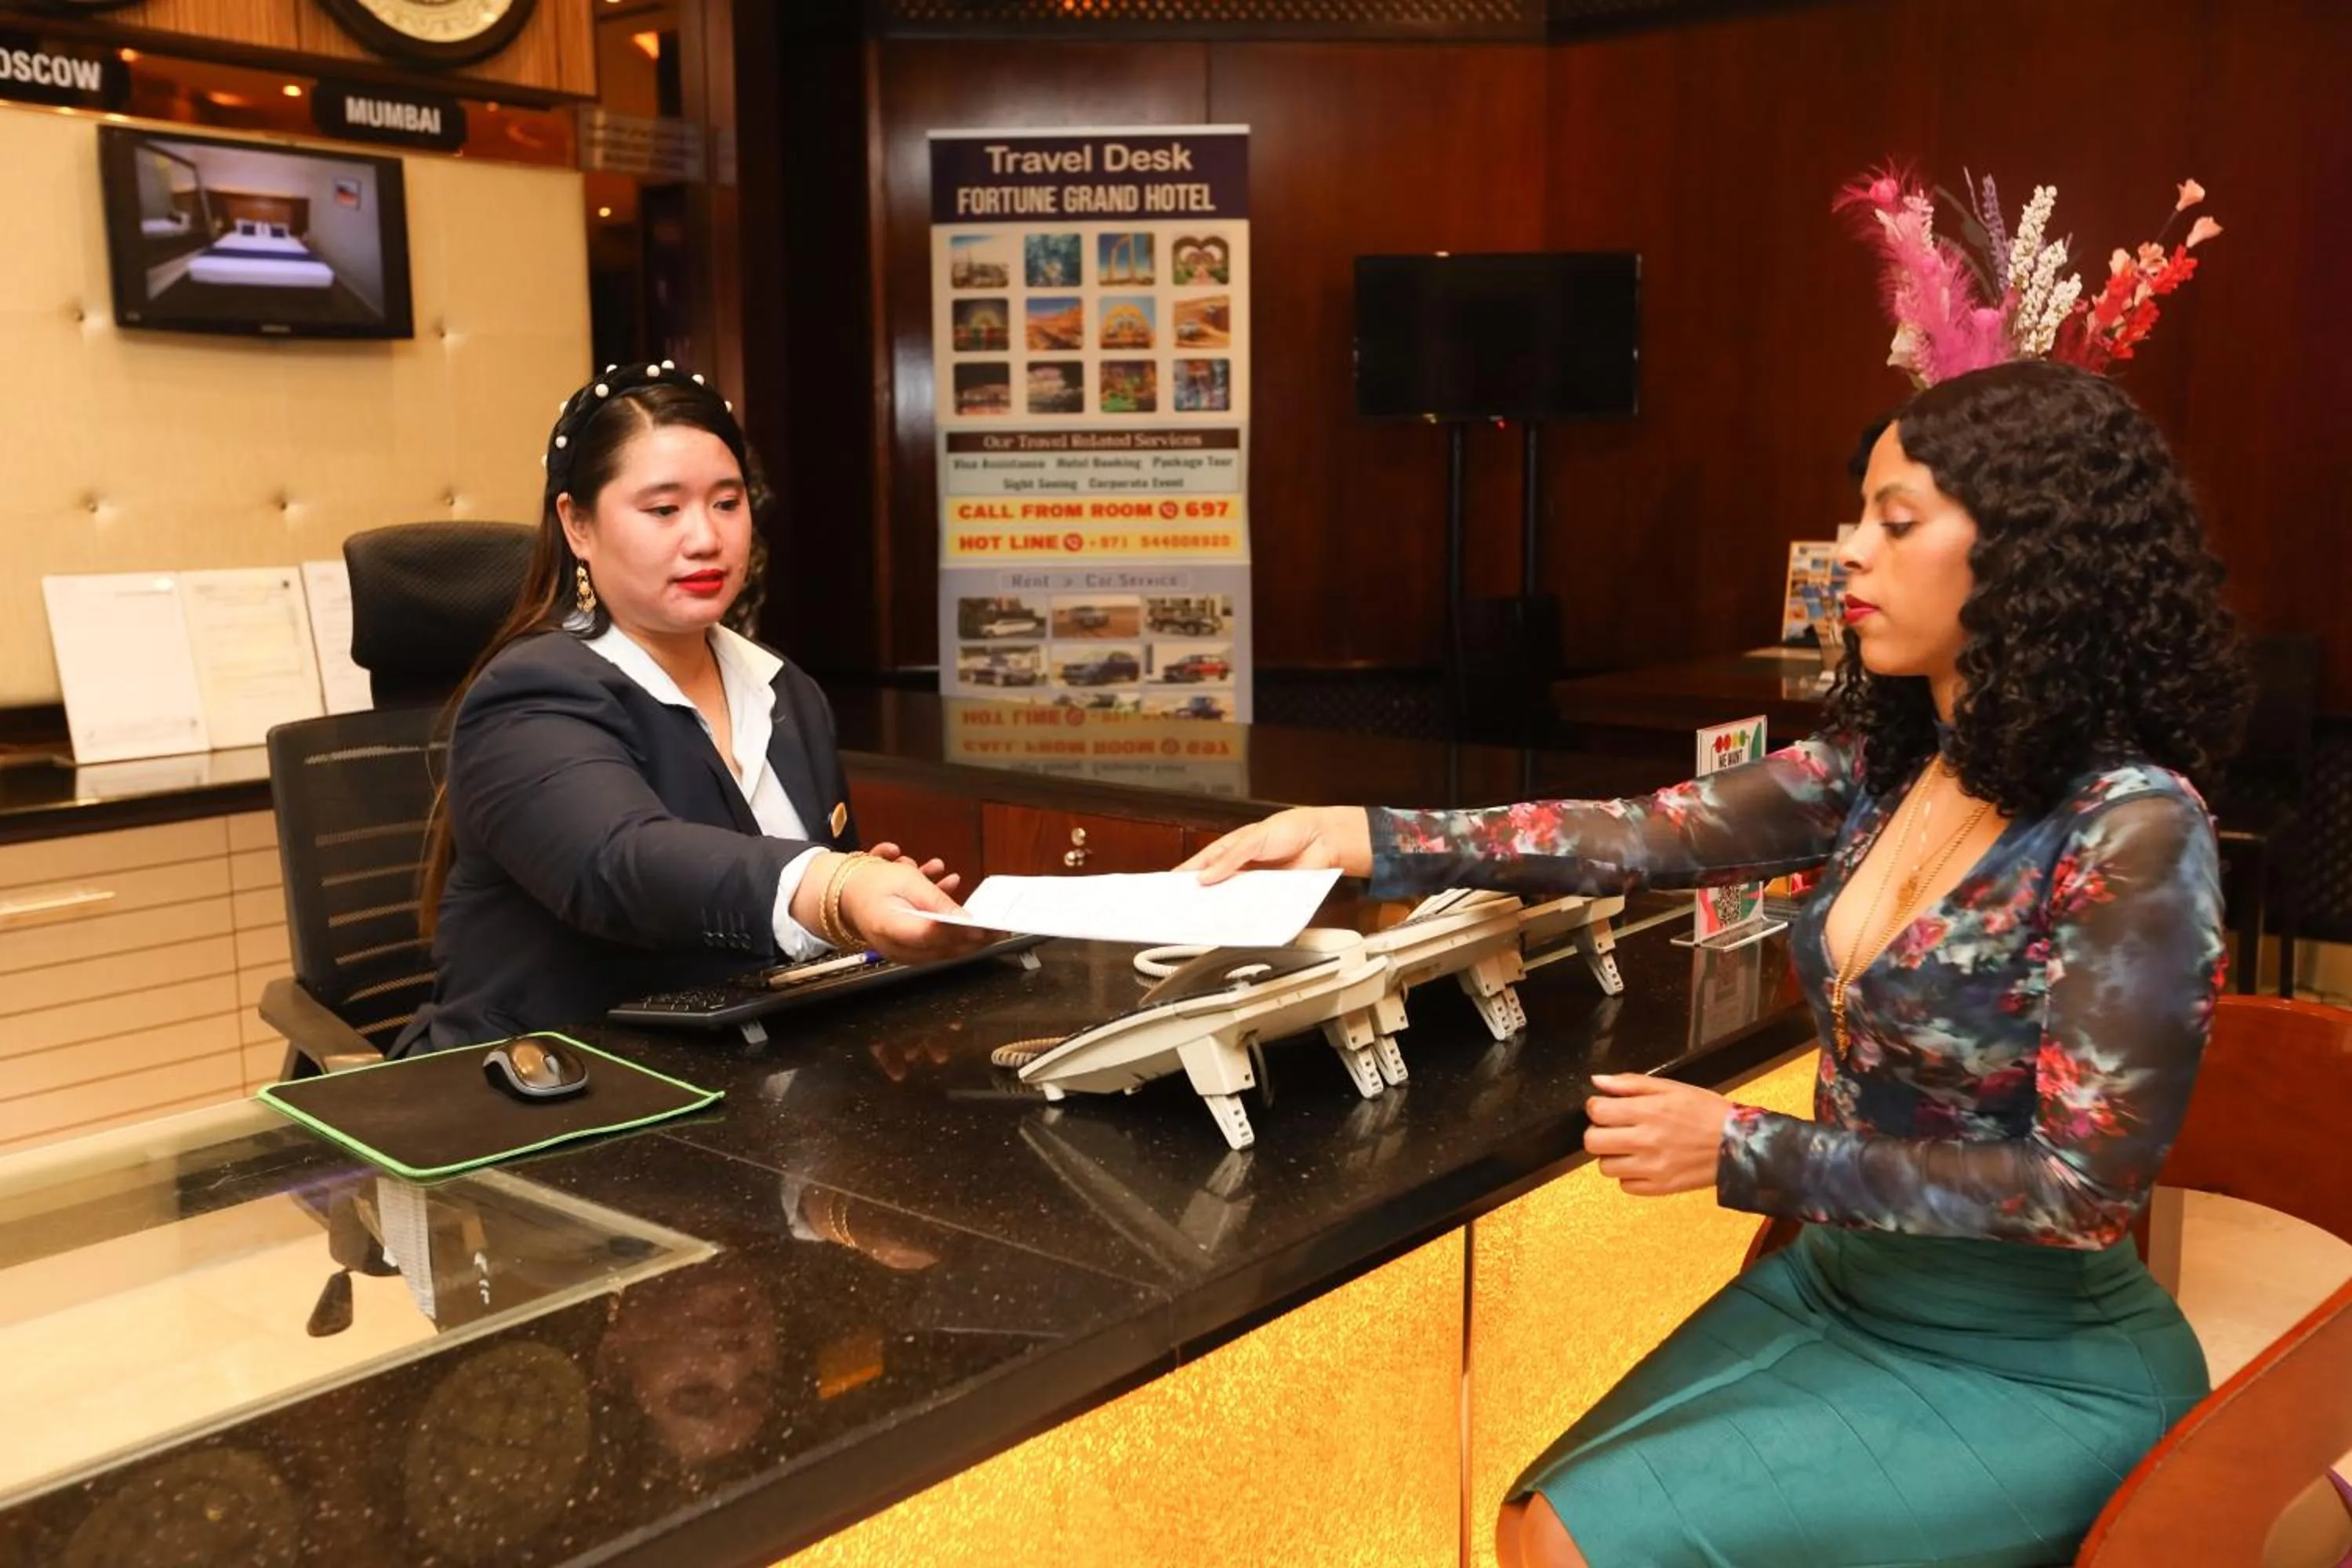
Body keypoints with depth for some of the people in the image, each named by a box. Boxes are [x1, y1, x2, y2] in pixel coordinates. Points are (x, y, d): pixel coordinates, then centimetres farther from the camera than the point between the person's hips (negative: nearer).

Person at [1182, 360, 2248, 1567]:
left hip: (2032, 1366, -6)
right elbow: (1649, 836, -5)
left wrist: (1741, 1152, -23)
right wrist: (1367, 837, -15)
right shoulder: (1885, 766, -2)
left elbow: (2089, 1185, -23)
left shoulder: (2133, 833, -23)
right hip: (1837, 1289, 6)